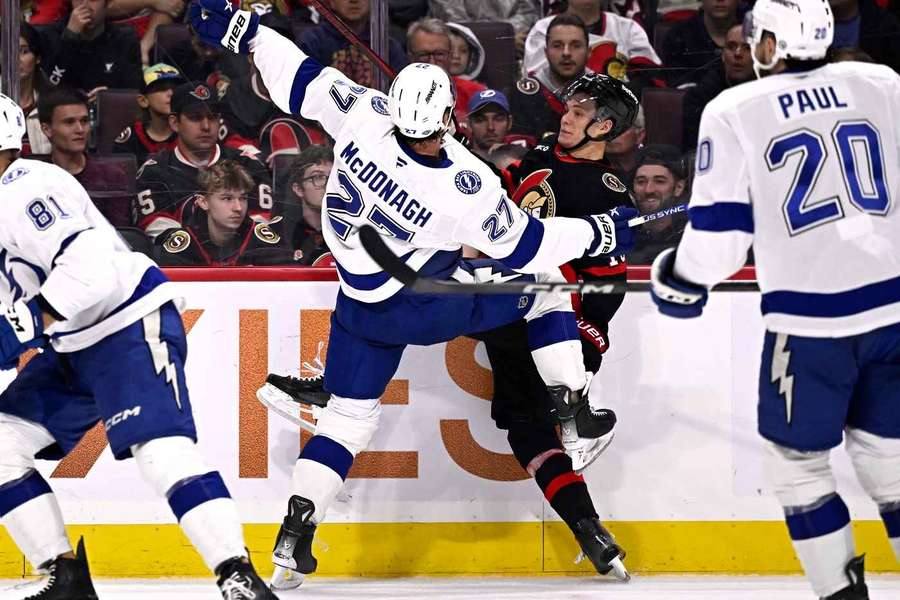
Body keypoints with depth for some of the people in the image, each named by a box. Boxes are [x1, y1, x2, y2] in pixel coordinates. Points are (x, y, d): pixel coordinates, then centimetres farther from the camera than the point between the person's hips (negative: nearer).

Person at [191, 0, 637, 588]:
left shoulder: (364, 114, -23)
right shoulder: (470, 188, -27)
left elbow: (301, 81, -12)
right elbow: (523, 246, -13)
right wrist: (598, 233, 0)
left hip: (361, 310, 4)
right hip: (427, 305, -4)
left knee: (348, 415, 15)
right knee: (544, 285, 13)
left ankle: (296, 534, 5)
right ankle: (577, 418, 15)